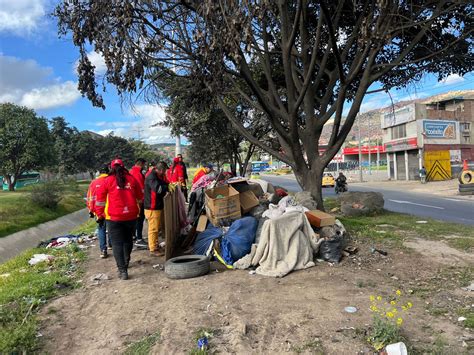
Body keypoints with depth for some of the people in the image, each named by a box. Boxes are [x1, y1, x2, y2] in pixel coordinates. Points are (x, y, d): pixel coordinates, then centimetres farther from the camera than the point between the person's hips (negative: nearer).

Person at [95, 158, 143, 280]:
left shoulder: (108, 180, -3)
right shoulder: (132, 179, 4)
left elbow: (100, 198, 0)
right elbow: (140, 197, 12)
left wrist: (100, 214, 10)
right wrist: (137, 210, 29)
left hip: (114, 217, -3)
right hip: (131, 215, 3)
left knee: (117, 243, 1)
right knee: (128, 240, 21)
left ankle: (122, 270, -5)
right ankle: (126, 262, 37)